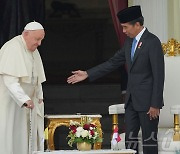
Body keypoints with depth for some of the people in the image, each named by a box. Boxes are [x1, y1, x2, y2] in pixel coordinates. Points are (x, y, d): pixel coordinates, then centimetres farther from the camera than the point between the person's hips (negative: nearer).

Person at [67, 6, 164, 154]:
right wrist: (87, 74, 11)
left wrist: (155, 104, -18)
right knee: (130, 138, 9)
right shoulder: (129, 42, 11)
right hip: (132, 100, 8)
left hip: (147, 101, -8)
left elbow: (158, 75, -16)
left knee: (149, 139, -3)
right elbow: (113, 62, 17)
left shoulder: (152, 42, -14)